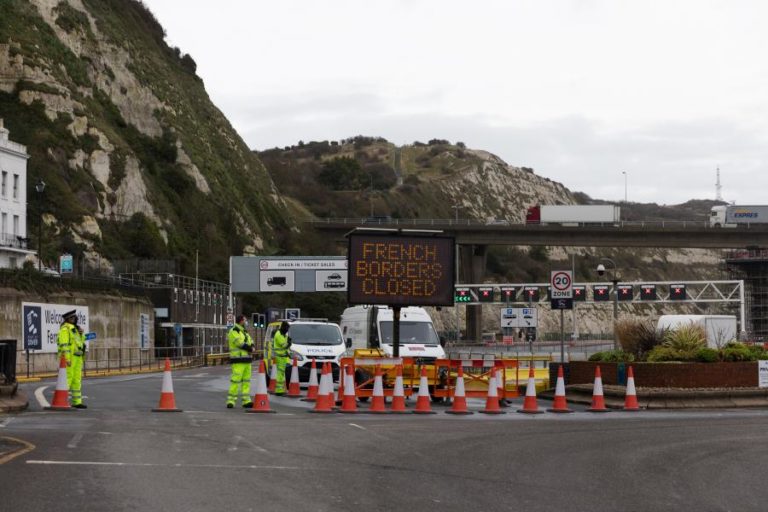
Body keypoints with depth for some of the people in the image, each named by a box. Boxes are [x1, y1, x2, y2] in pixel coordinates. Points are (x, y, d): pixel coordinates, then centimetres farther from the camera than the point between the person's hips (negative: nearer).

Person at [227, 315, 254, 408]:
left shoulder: (244, 332, 21)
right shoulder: (234, 331, -8)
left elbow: (251, 343, 14)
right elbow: (240, 343, -18)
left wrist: (251, 347, -9)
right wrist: (249, 348, -5)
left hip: (247, 360, 9)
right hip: (238, 360, -9)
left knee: (246, 380, 7)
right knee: (236, 380, -12)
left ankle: (246, 400, 10)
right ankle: (231, 400, -8)